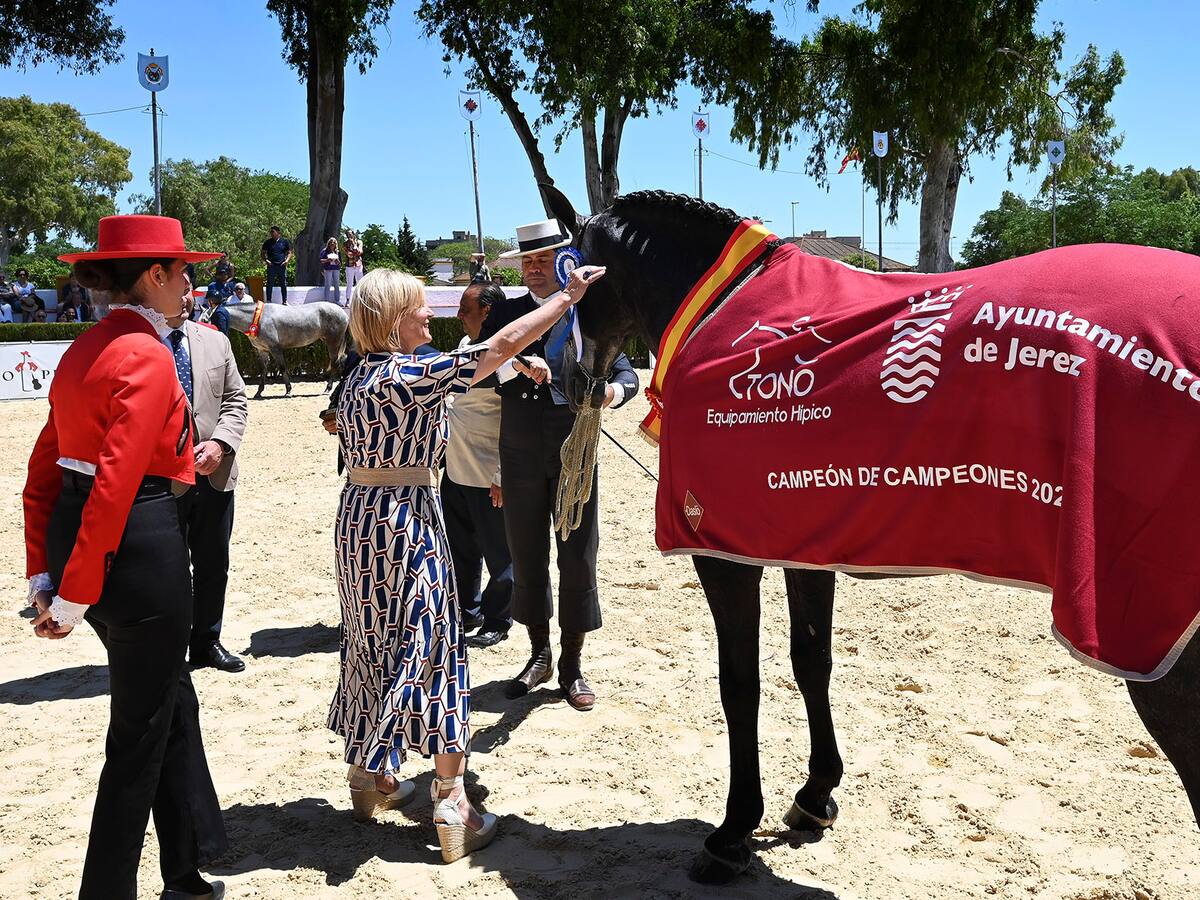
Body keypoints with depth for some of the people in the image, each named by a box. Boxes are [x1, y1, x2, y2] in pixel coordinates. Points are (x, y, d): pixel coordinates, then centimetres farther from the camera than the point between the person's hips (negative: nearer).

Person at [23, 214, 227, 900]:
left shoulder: (85, 350, 13)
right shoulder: (148, 357, -16)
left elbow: (42, 473, 14)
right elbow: (114, 484, -23)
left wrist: (44, 573, 14)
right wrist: (75, 594, -19)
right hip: (141, 547, -9)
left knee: (172, 701, 22)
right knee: (141, 732, 7)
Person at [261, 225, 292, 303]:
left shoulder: (285, 241, 8)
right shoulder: (268, 242, 9)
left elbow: (289, 253, 11)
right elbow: (263, 253, 11)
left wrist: (287, 260, -7)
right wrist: (266, 260, -8)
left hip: (282, 266, 0)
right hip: (271, 266, 0)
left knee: (283, 284, 2)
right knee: (269, 284, -2)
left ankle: (284, 301, 9)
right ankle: (268, 300, 3)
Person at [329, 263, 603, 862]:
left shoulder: (360, 376, 10)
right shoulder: (407, 374, -17)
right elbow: (501, 346, -20)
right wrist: (568, 297, -13)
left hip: (359, 517, 9)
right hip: (405, 521, -9)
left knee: (374, 645, 17)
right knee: (431, 647, -2)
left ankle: (372, 776, 31)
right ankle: (451, 804, 2)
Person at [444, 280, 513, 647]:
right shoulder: (466, 344, 9)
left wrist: (504, 477, -22)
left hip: (488, 478, -9)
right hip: (456, 471, 9)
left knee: (498, 554, 7)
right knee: (460, 548, 21)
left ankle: (497, 621, 22)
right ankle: (466, 609, 38)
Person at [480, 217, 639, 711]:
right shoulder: (506, 314, 4)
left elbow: (626, 373, -1)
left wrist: (614, 390, -24)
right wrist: (514, 365, -26)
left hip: (576, 454, -1)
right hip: (520, 457, 1)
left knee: (578, 559, 3)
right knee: (527, 559, 11)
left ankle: (572, 665, 17)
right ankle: (539, 655, 27)